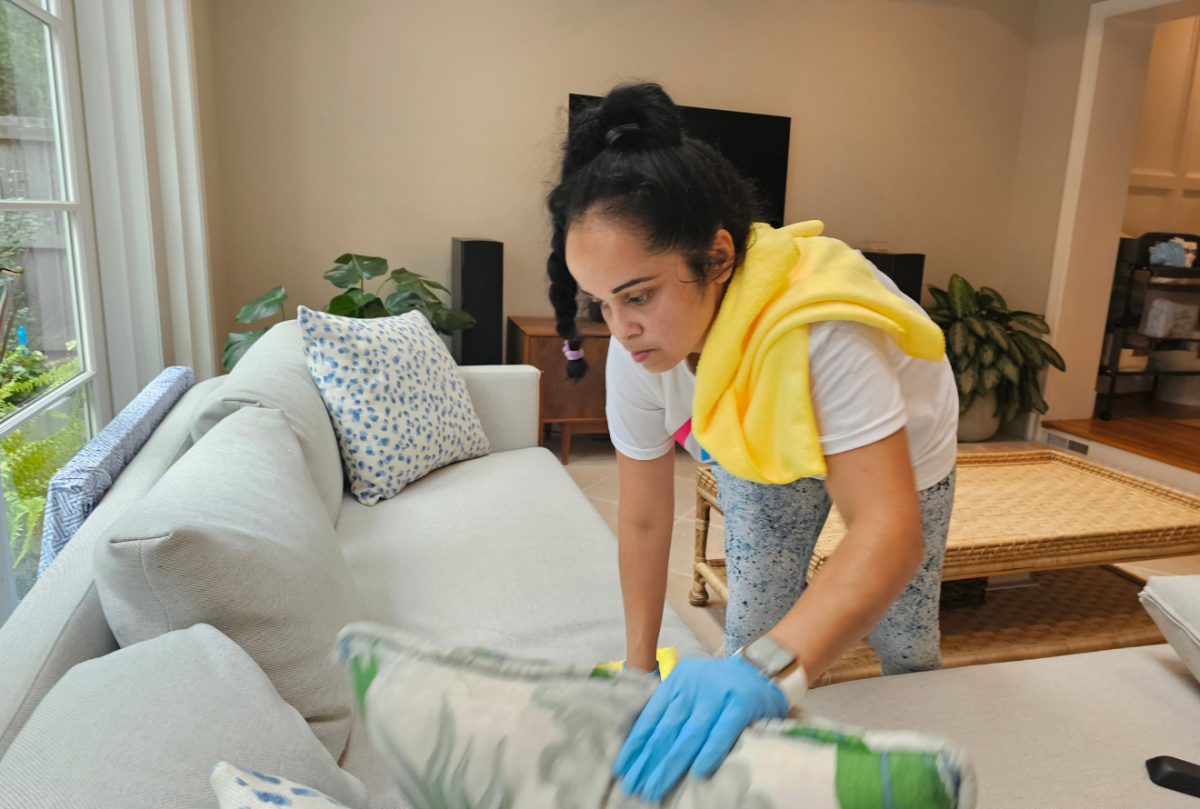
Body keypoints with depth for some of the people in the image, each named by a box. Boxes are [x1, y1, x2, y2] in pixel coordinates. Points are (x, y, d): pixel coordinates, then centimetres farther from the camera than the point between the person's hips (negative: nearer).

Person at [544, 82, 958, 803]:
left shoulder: (821, 327, -47)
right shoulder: (638, 352, -29)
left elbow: (890, 530, -53)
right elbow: (643, 519, -18)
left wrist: (771, 668, -67)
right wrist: (639, 667, -16)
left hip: (893, 453, -2)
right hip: (763, 455, 3)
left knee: (902, 642, 10)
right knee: (749, 634, 0)